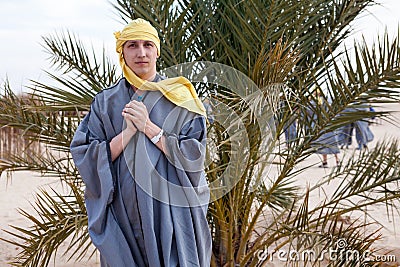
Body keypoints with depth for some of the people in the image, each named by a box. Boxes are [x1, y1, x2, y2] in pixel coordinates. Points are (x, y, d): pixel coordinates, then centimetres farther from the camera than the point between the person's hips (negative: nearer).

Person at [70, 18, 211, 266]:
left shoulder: (180, 97, 1)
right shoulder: (106, 103, 6)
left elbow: (194, 155, -6)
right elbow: (85, 156, -1)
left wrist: (148, 127, -14)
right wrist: (128, 132, -13)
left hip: (172, 211, -1)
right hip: (123, 213, 2)